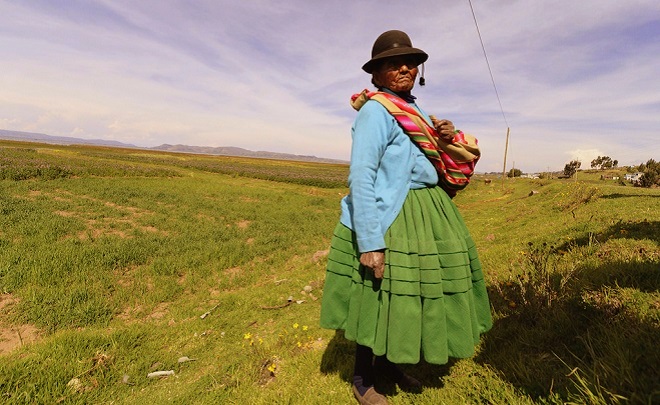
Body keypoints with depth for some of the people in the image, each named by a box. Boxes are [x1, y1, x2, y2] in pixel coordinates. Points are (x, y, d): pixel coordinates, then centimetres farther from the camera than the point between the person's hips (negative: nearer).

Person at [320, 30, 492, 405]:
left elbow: (432, 159, 25)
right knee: (380, 298, 2)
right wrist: (370, 241, -26)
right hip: (390, 220, -9)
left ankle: (387, 363, 38)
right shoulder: (375, 110, -12)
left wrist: (450, 135, 2)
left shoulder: (416, 110, 14)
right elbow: (361, 176, -21)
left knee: (411, 292, 16)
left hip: (428, 214, 9)